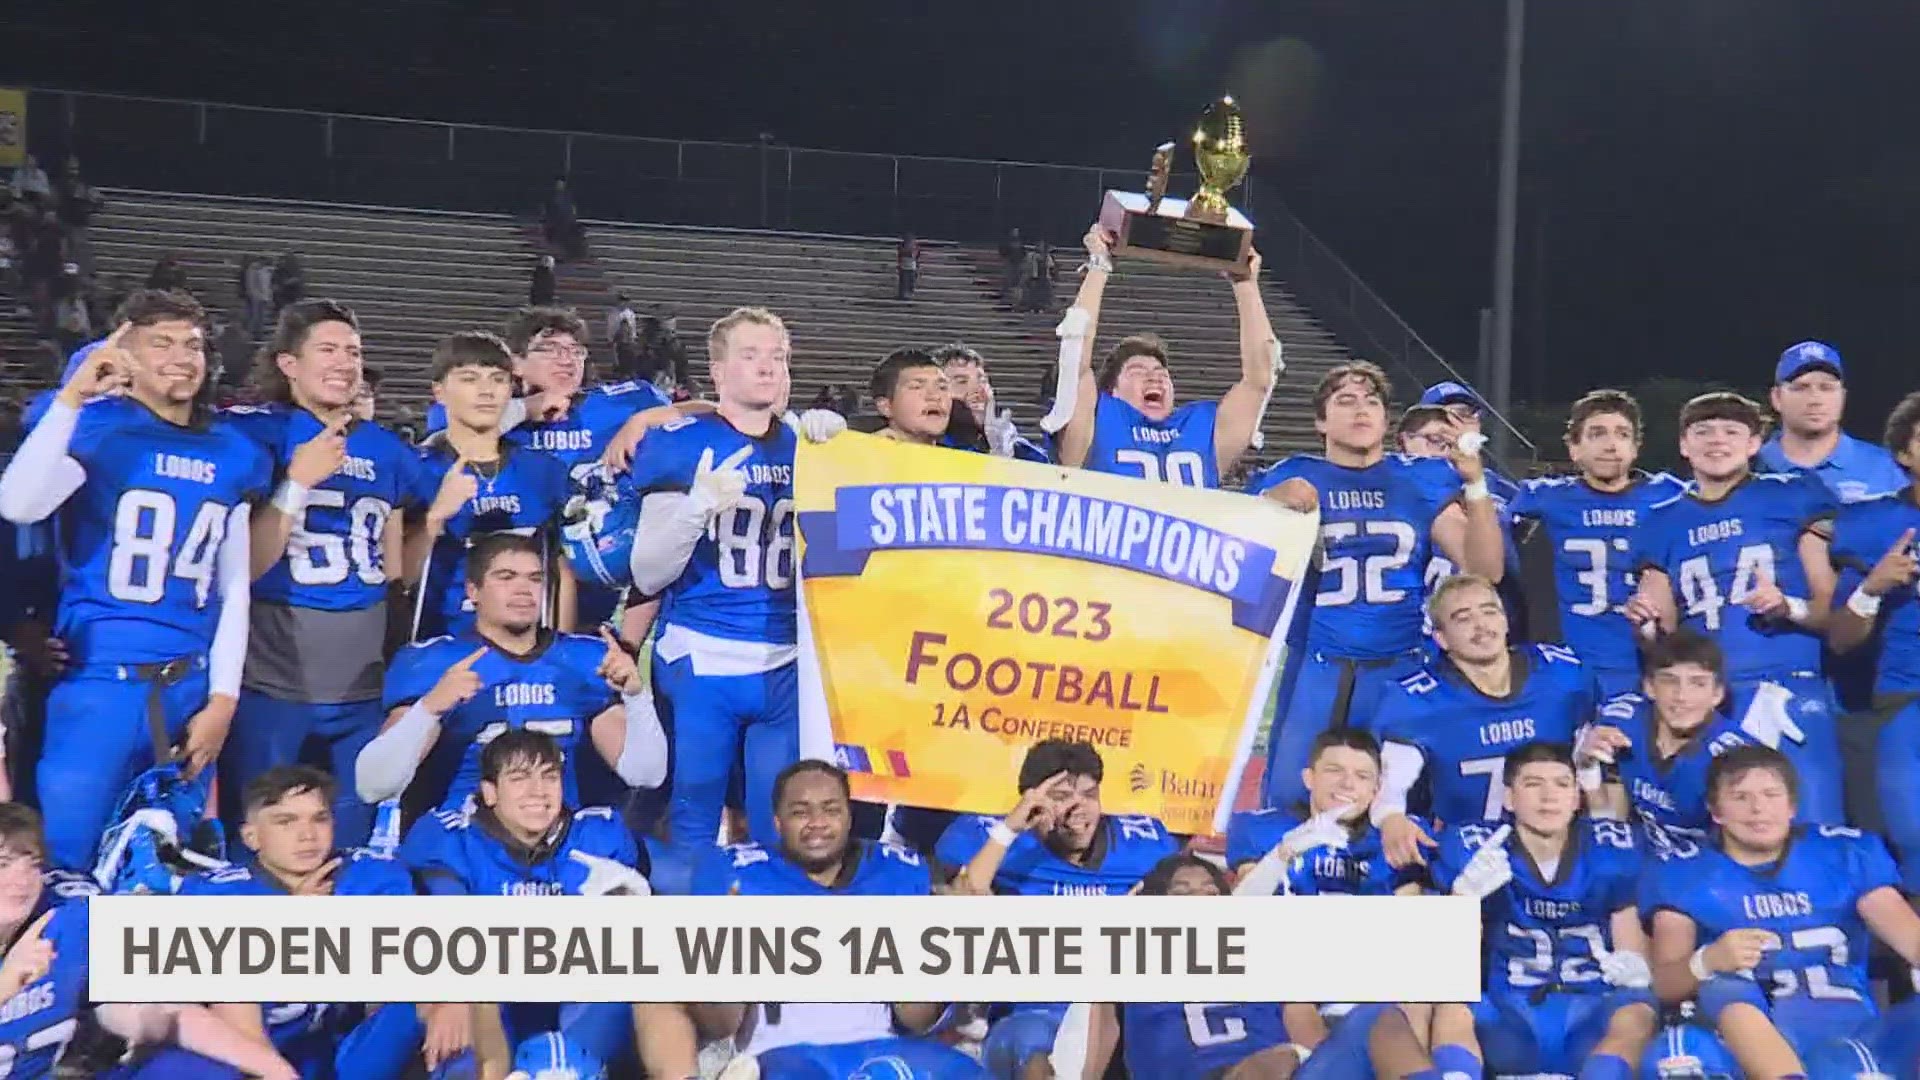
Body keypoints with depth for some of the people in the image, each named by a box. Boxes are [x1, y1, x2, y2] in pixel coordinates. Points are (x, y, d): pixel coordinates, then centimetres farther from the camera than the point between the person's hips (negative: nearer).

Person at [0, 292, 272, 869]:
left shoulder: (234, 454, 8)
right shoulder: (98, 430, -3)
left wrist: (223, 698, 6)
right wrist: (71, 398, -23)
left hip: (191, 688, 4)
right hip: (100, 681, -4)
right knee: (60, 859, -6)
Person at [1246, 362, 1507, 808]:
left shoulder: (1421, 480, 7)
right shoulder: (1289, 478, 5)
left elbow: (1485, 569, 1)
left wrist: (1475, 484, -12)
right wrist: (1271, 506, -16)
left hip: (1402, 672, 1)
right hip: (1317, 671, -1)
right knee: (1290, 802, -3)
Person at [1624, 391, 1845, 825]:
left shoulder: (1794, 498, 4)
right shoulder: (1664, 523, 13)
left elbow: (1835, 609, 3)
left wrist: (1788, 608, -16)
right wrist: (1646, 621, -7)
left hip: (1787, 692, -3)